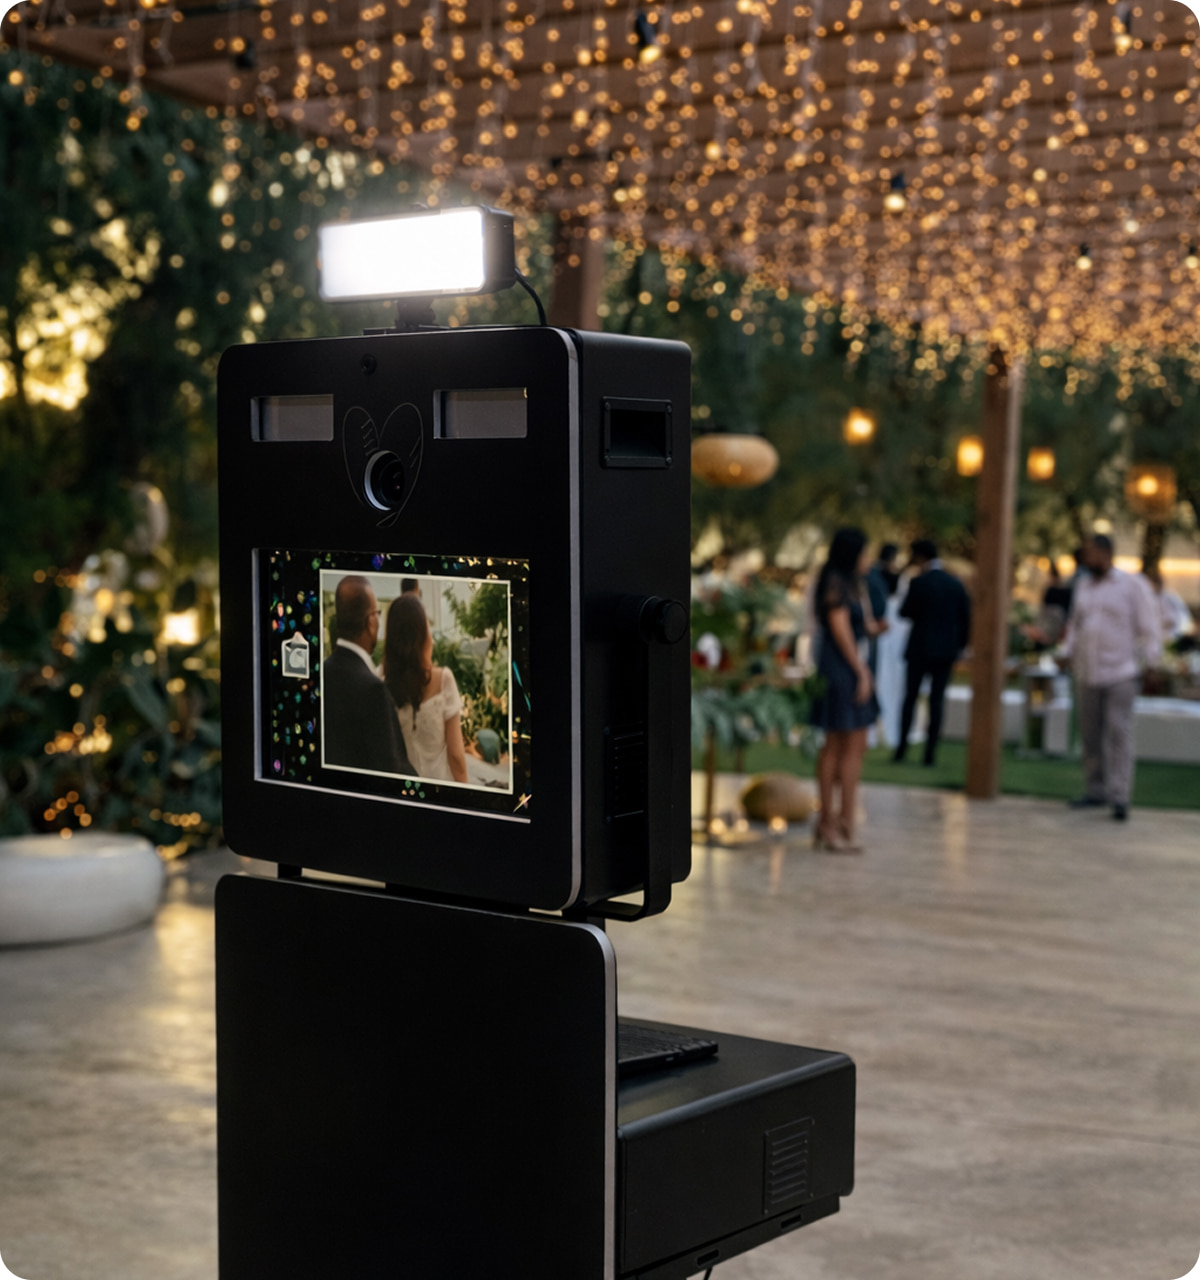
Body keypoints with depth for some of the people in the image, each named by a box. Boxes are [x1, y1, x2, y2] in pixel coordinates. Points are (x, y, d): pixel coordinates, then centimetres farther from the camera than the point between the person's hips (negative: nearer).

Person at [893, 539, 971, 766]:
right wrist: (959, 645, 17)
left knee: (910, 698, 8)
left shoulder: (919, 583, -11)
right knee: (936, 700, 5)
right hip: (946, 651, 3)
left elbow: (905, 612, -4)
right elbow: (966, 620, 6)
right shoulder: (956, 585, 3)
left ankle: (902, 746, 7)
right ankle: (931, 751, 2)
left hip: (920, 649, -3)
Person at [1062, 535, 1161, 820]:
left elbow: (1149, 625, -5)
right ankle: (1096, 791, 16)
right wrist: (1068, 652, 9)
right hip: (1088, 674, 6)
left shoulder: (1132, 585, -4)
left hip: (1121, 673, -6)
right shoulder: (1084, 585, 13)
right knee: (1091, 734, 7)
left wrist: (1150, 662, -12)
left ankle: (1120, 797, -12)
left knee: (1119, 733, -10)